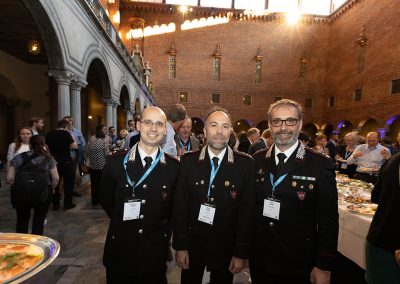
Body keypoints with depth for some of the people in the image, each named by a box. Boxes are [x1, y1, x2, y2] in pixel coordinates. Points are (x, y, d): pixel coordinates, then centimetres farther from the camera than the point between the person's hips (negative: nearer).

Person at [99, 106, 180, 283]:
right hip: (120, 249, 0)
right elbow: (105, 199, 3)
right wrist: (121, 220, 1)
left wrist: (164, 229, 1)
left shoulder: (174, 167, -10)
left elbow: (176, 206, 3)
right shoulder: (116, 162, -10)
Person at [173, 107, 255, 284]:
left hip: (226, 246, 0)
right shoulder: (188, 161, -8)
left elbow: (247, 210, -9)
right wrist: (180, 246, -4)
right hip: (193, 243, 1)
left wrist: (241, 253, -6)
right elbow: (180, 205, -6)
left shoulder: (245, 164, -11)